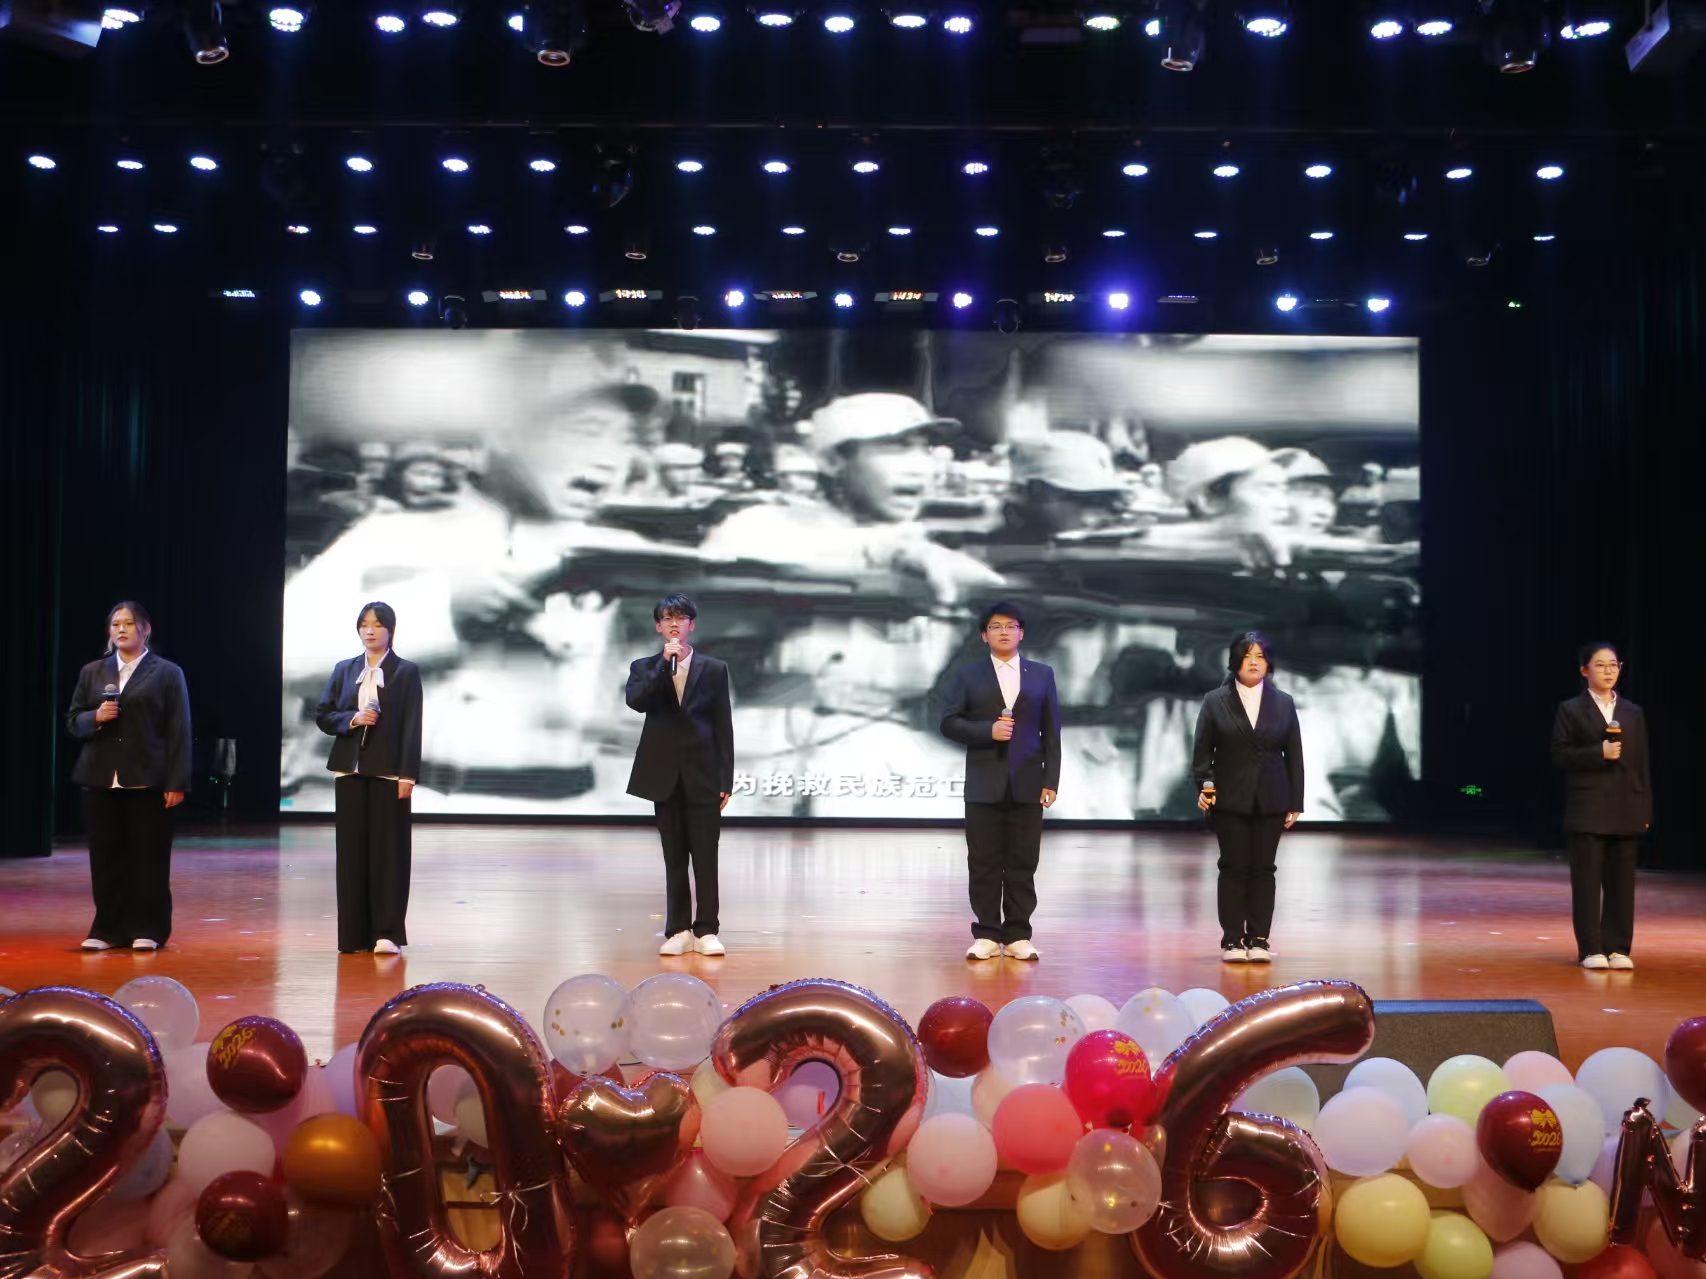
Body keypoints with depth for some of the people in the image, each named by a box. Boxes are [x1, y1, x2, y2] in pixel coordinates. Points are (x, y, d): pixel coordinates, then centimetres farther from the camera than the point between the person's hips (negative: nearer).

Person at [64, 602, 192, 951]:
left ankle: (146, 929, 7)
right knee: (106, 856, 5)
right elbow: (72, 720, 15)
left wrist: (177, 783, -8)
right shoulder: (92, 672, 14)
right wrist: (95, 718, -8)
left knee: (149, 857, -1)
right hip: (101, 780, 3)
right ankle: (107, 929, 14)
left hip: (148, 781, -3)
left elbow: (178, 732, -2)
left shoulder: (167, 673, 2)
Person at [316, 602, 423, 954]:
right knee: (352, 850, 4)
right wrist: (352, 719, -10)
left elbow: (412, 726, -5)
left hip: (388, 771, -4)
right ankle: (354, 934, 10)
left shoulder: (406, 672, 0)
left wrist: (408, 775, -12)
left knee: (388, 850, -2)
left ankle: (387, 932, 1)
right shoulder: (344, 670, 11)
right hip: (350, 770, 4)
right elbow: (322, 714, 10)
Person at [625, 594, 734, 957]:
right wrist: (664, 664, -19)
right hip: (665, 776, 1)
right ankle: (679, 930, 12)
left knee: (705, 856, 0)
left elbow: (723, 726, 2)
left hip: (702, 776, -1)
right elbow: (635, 701, -14)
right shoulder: (644, 668, 7)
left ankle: (706, 930, 6)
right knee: (674, 857, 6)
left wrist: (726, 779, -2)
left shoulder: (714, 669, 5)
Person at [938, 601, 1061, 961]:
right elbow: (949, 722, 0)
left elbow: (1051, 732, 7)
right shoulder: (967, 675, 7)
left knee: (1022, 864, 3)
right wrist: (987, 731, -14)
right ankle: (986, 935, 9)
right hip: (984, 785, -1)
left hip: (1027, 784, 1)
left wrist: (1051, 780, 0)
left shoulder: (1042, 675, 10)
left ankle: (1017, 936, 10)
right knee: (984, 864, 2)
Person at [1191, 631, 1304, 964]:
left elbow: (1294, 756, 7)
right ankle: (1232, 940, 5)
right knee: (1233, 868, 0)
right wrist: (1204, 785, -12)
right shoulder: (1215, 702, 4)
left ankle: (1258, 939, 9)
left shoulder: (1284, 704, 8)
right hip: (1230, 800, -2)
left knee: (1263, 869, 3)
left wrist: (1295, 802, 3)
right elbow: (1202, 750, 2)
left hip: (1270, 801, 2)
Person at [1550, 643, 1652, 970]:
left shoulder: (1633, 713, 12)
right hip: (1587, 810, -3)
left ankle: (1617, 947, 11)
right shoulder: (1570, 710, 2)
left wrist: (1645, 810, 4)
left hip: (1625, 810, 3)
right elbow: (1560, 754, -4)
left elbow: (1642, 763, 9)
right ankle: (1591, 949, 3)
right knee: (1587, 879, -2)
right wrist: (1598, 753, -17)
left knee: (1621, 880, 4)